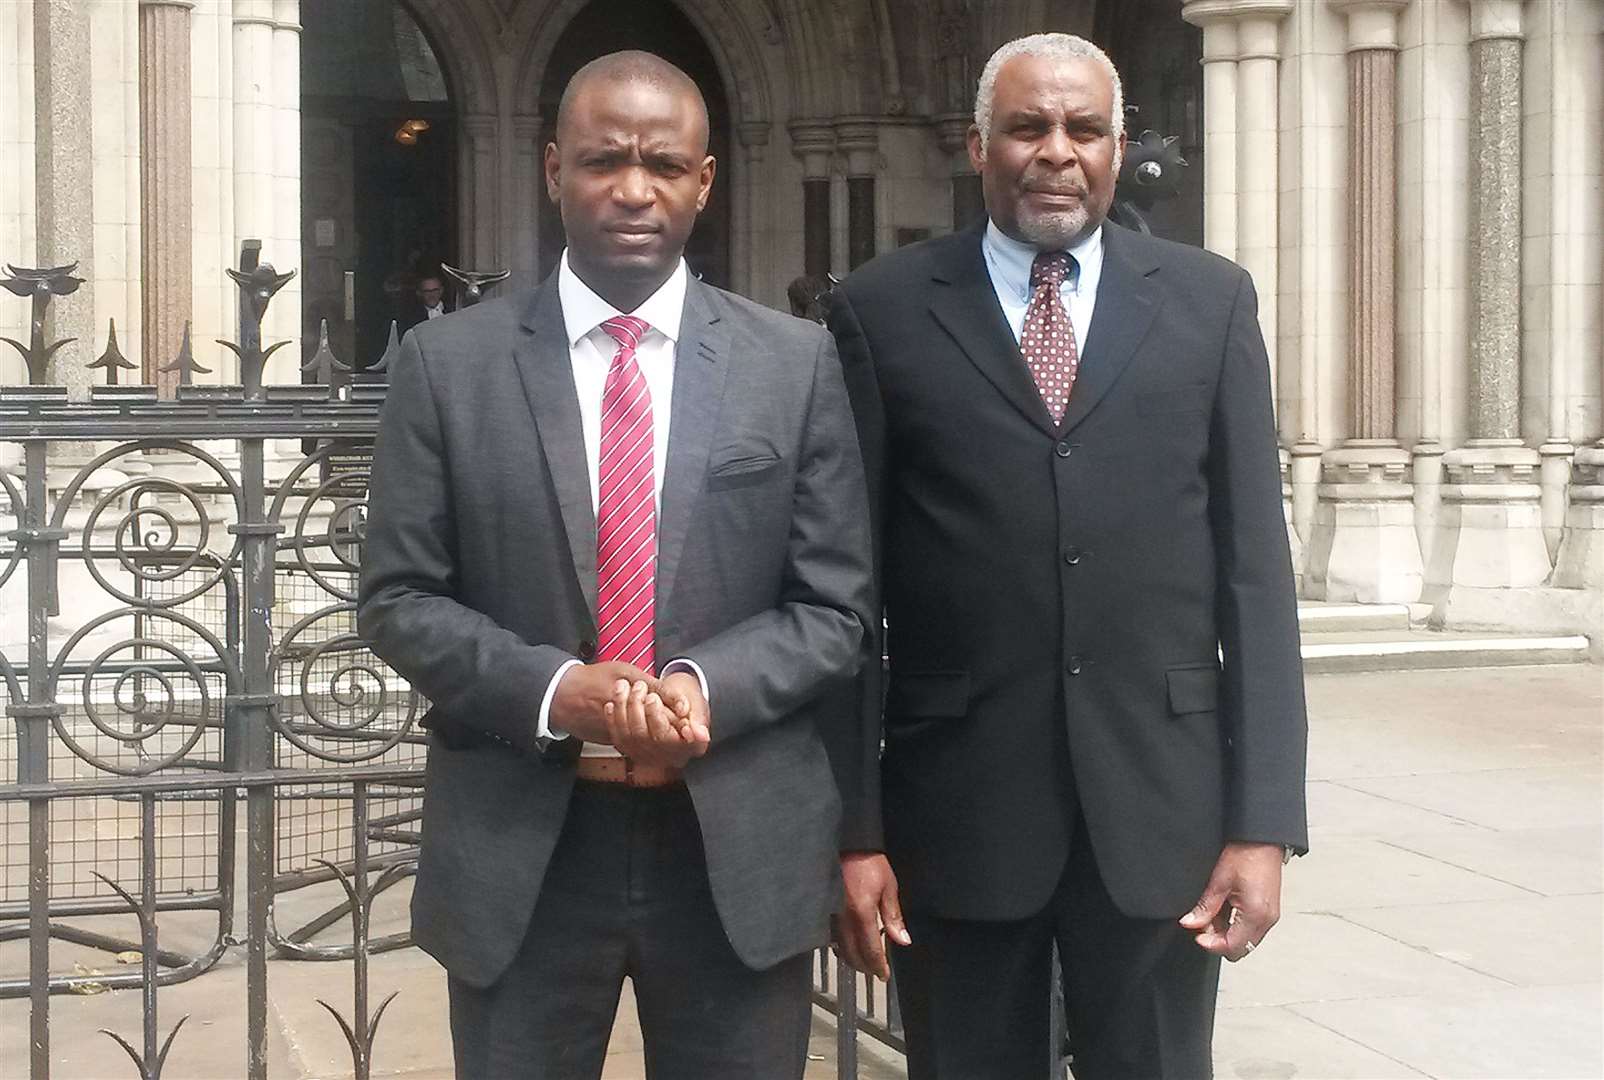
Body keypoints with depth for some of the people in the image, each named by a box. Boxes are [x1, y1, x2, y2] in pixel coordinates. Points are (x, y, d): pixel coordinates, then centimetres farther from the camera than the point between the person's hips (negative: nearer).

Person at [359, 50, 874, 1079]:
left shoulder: (798, 362, 2)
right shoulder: (448, 362, 1)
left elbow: (837, 607, 2)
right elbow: (399, 599, 1)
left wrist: (705, 686, -16)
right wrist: (554, 691, -16)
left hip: (742, 848, 1)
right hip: (518, 850, 0)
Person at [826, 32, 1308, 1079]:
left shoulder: (1210, 302, 5)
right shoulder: (884, 311, 1)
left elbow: (1254, 566, 3)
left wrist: (1263, 819, -3)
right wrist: (855, 825, -4)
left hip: (1160, 802, 1)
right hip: (957, 805, -1)